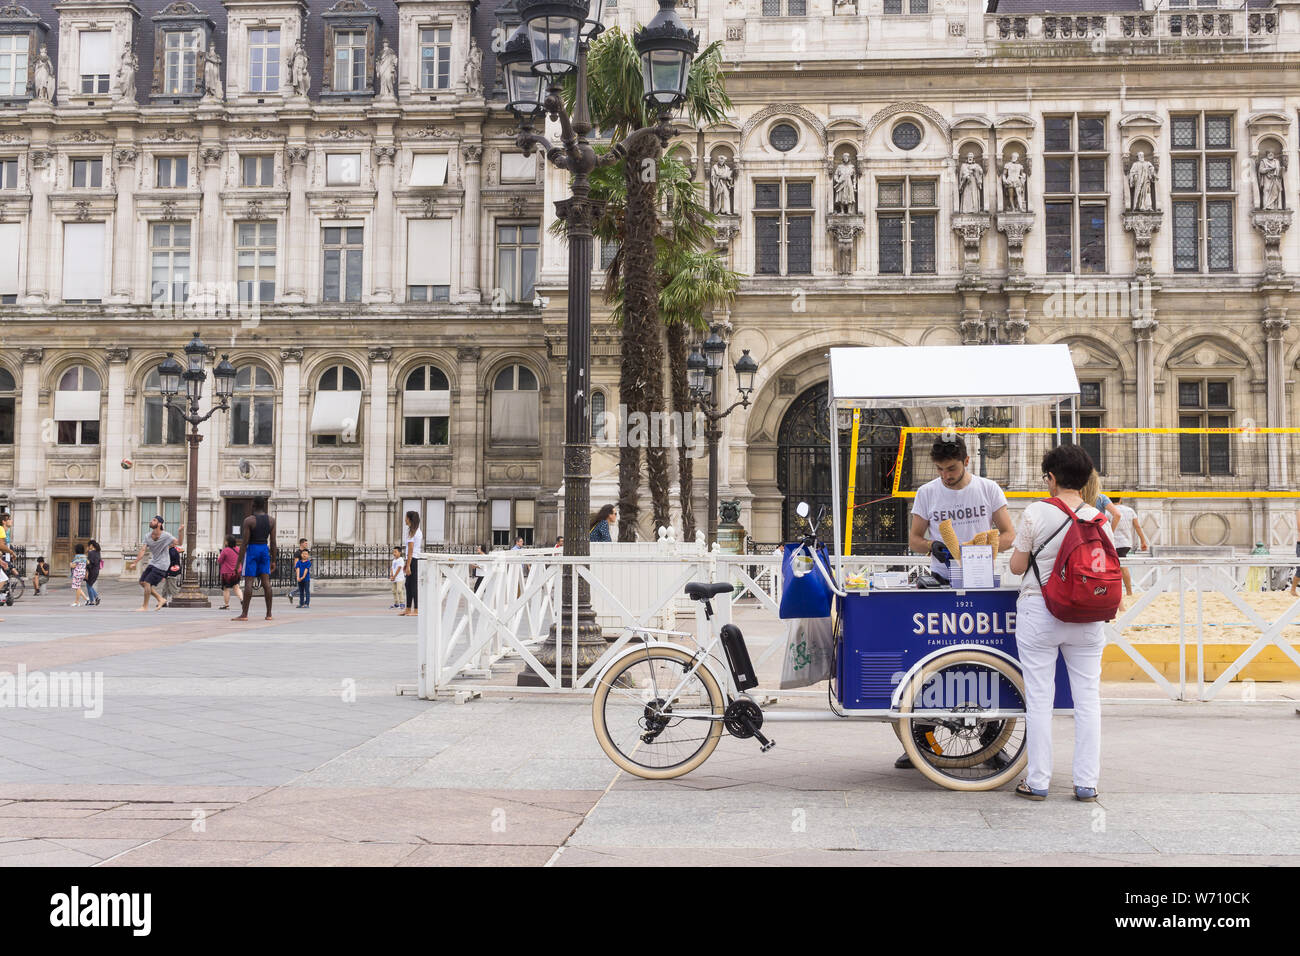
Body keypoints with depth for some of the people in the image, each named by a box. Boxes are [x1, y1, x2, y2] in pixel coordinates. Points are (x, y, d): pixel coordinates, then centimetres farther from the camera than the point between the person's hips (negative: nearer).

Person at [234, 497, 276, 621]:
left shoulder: (249, 520, -8)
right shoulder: (271, 520, 5)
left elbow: (244, 542, -10)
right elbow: (273, 542, 5)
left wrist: (239, 560, -7)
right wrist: (273, 561, 10)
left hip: (252, 550, -4)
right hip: (265, 550, 4)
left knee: (248, 582, -6)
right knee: (266, 581, 4)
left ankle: (244, 614, -9)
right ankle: (269, 614, 3)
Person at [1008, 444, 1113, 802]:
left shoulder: (1036, 513, -9)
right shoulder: (1099, 518, 0)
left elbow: (1017, 566, -3)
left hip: (1039, 613, -3)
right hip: (1086, 618, 3)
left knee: (1039, 699, 4)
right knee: (1087, 699, 8)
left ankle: (1037, 782, 9)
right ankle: (1086, 784, 11)